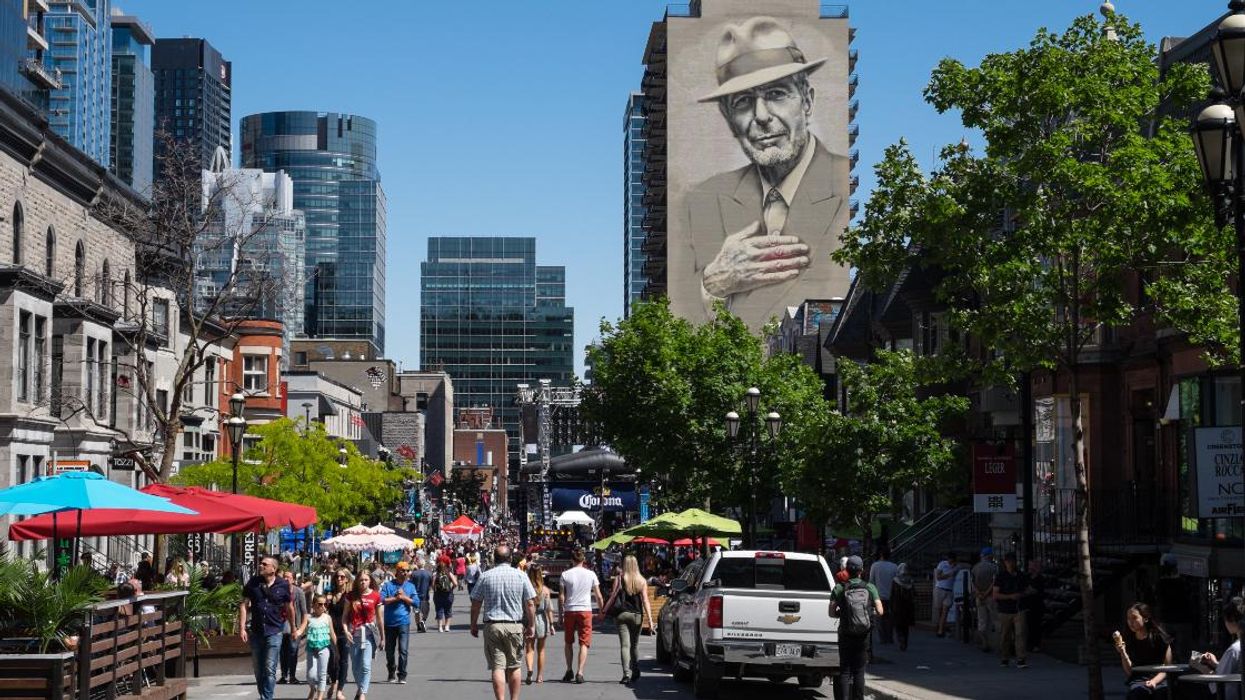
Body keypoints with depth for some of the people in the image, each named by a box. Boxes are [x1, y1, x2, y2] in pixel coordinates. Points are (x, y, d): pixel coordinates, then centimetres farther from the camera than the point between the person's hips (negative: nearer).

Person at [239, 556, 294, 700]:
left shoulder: (283, 585, -3)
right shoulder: (253, 582, 1)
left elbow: (289, 608, 8)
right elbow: (244, 605, 1)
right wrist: (242, 628, -6)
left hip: (274, 632, -3)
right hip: (256, 632, 3)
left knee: (270, 670, -9)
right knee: (258, 669, 12)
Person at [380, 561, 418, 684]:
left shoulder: (410, 586, 8)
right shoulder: (388, 585, 2)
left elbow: (416, 602, 1)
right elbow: (381, 600, -9)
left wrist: (404, 597, -8)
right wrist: (396, 598, -12)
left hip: (403, 622, 0)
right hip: (389, 622, 0)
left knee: (403, 650, -10)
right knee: (389, 650, 10)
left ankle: (402, 675, -5)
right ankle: (391, 673, 28)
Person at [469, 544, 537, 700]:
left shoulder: (485, 576, 0)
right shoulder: (520, 576, 0)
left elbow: (476, 604, 3)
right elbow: (530, 604, -1)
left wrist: (474, 624, 13)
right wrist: (531, 625, 8)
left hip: (492, 626, 0)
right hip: (515, 626, 0)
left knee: (497, 666, -2)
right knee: (514, 667, 11)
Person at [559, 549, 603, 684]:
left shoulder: (565, 574, 0)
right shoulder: (591, 574, 1)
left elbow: (561, 597, -1)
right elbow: (598, 596, 3)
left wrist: (560, 613, 6)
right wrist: (602, 610, 15)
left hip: (569, 610, 1)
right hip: (585, 610, -1)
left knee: (569, 642, 17)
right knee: (584, 643, 1)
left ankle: (569, 670, 19)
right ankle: (579, 672, -10)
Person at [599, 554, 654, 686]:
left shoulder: (619, 579, -2)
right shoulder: (642, 581, 2)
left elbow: (612, 597, -3)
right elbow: (645, 601, -2)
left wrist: (603, 611, 7)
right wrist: (649, 618, -2)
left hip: (623, 615, -2)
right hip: (637, 615, 2)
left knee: (625, 645, -5)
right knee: (635, 645, 18)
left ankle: (626, 674, -17)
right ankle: (635, 672, 24)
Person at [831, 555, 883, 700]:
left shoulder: (839, 589, -7)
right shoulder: (870, 588, -4)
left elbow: (831, 613, -9)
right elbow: (879, 611, -9)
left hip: (845, 636, -1)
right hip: (863, 636, 1)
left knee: (845, 671, 5)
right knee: (859, 671, 10)